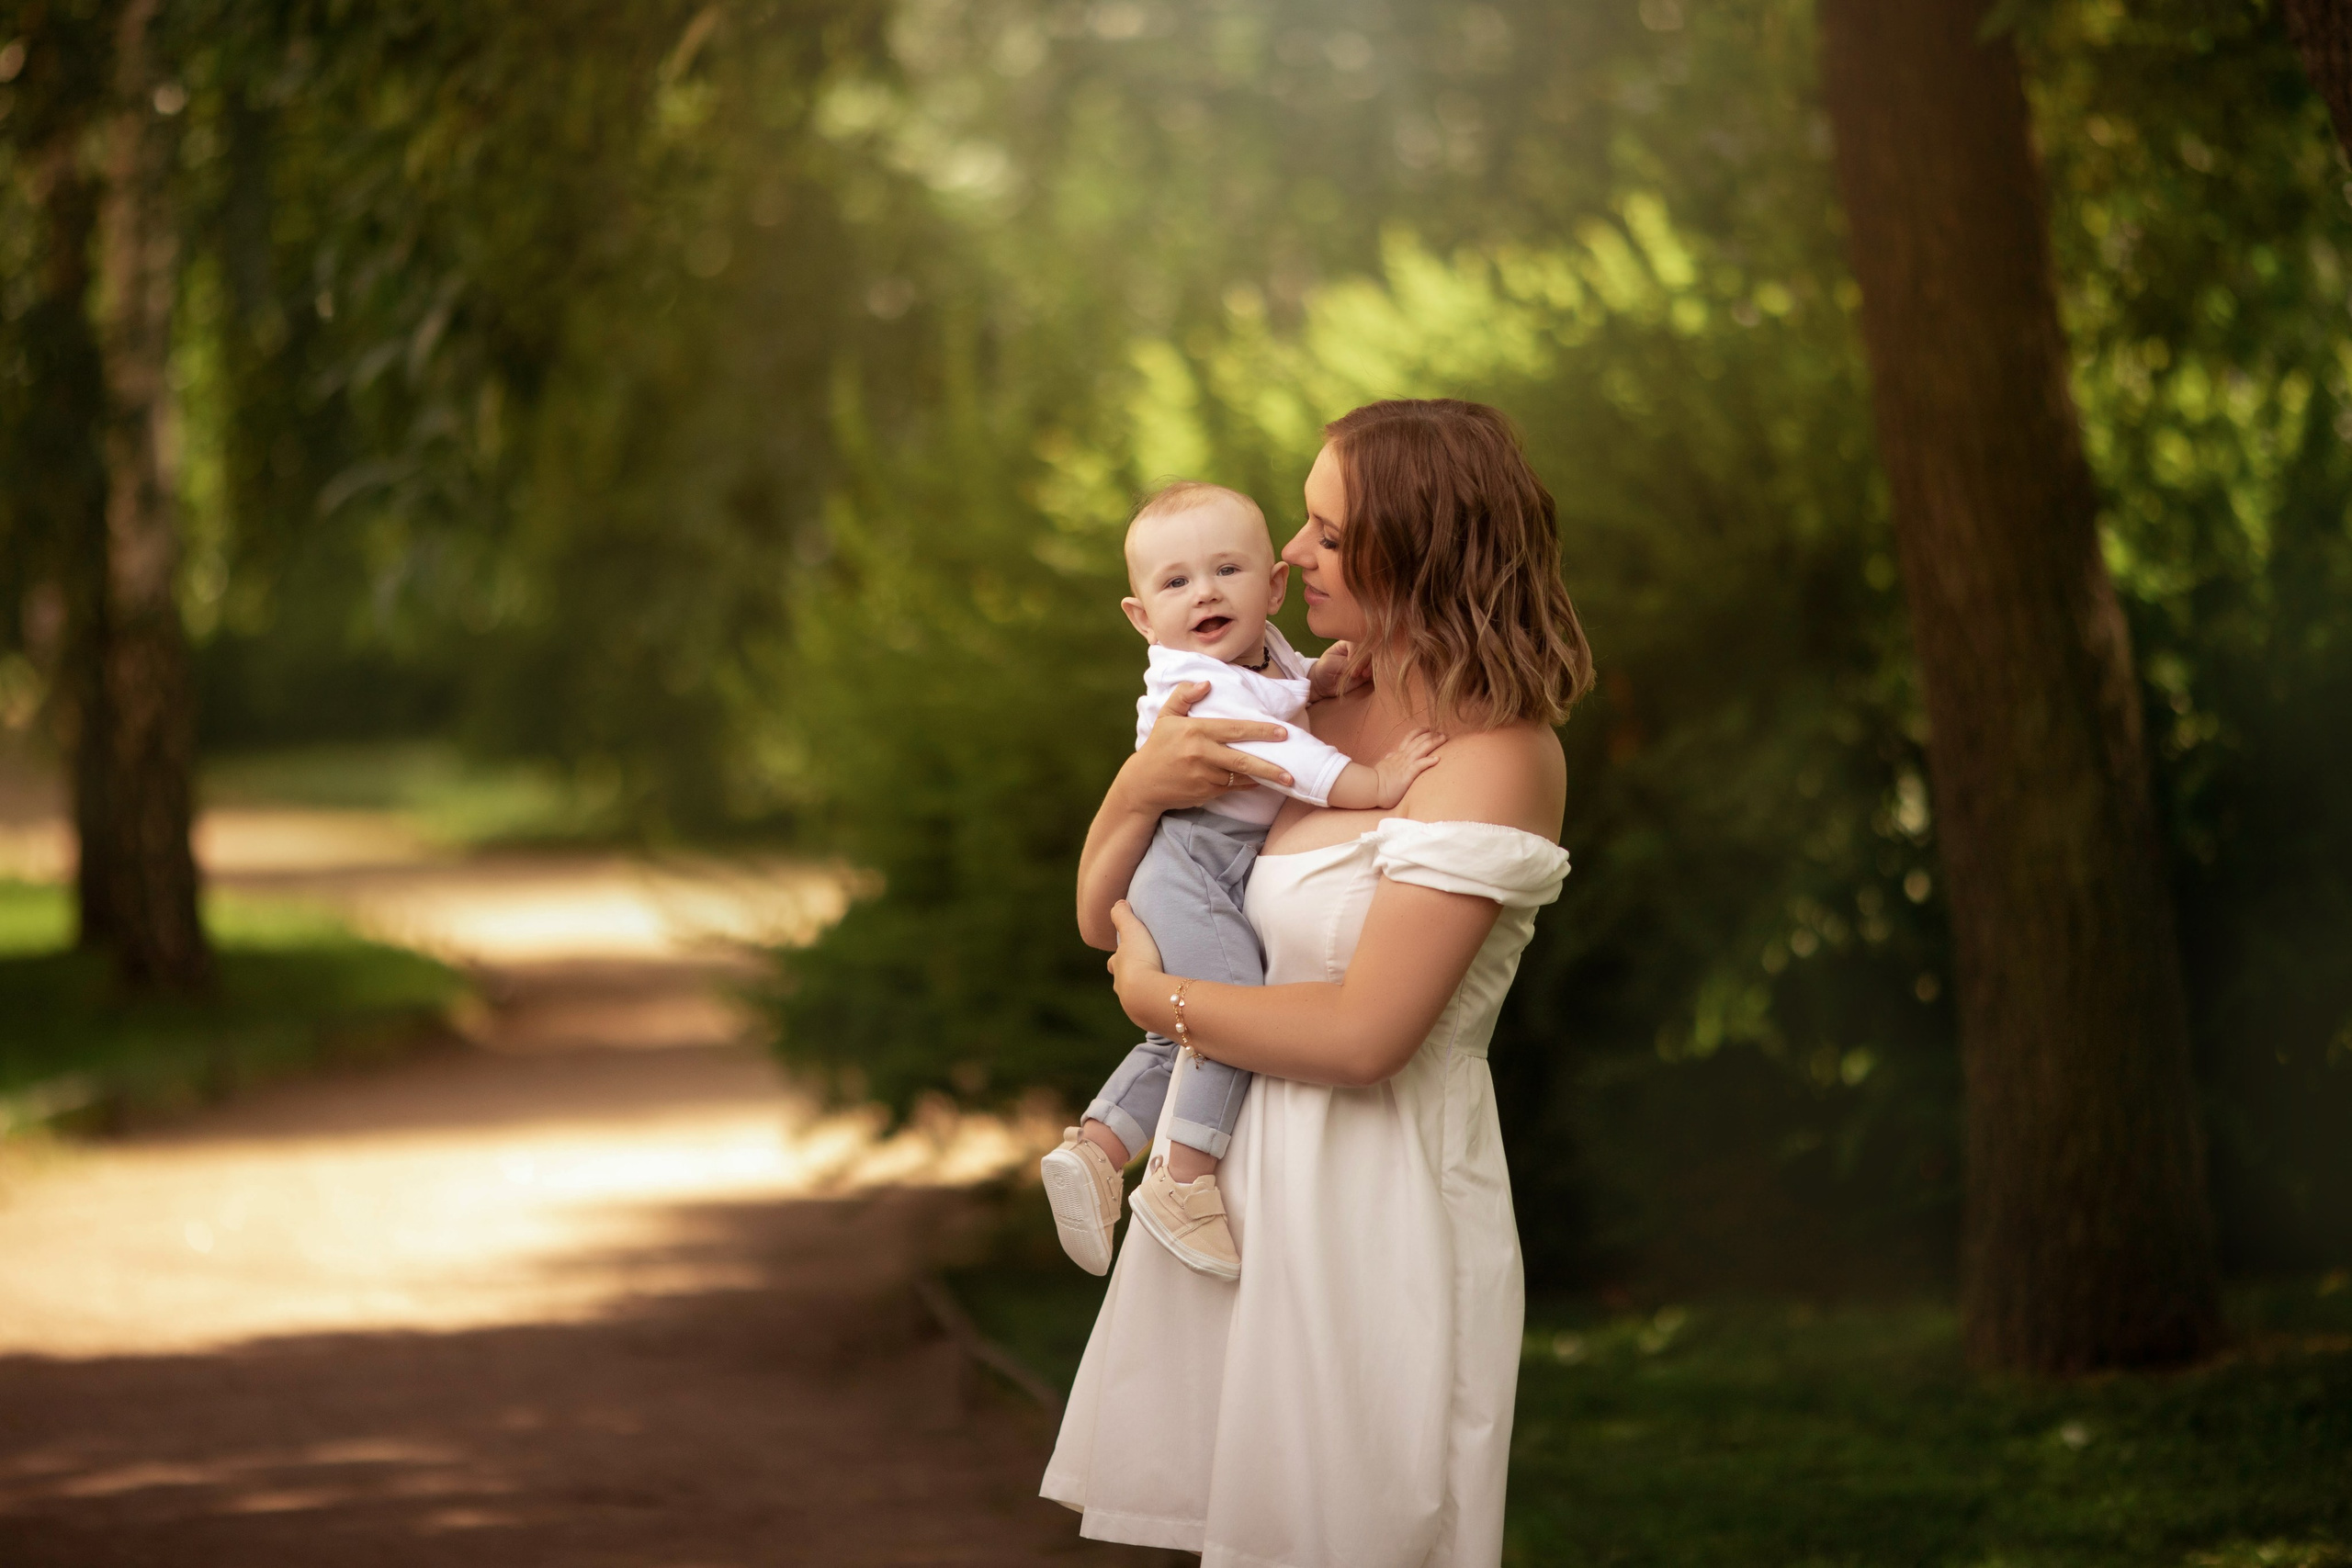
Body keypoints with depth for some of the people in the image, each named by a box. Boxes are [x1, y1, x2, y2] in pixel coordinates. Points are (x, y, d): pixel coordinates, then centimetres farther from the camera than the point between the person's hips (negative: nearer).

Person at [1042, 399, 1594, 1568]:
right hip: (1236, 1182, 7)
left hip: (1371, 1206, -7)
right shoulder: (1314, 727, 7)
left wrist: (1156, 995, -8)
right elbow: (1101, 917, 13)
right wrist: (1139, 786, -7)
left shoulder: (1498, 757, -13)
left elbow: (1363, 1033, -21)